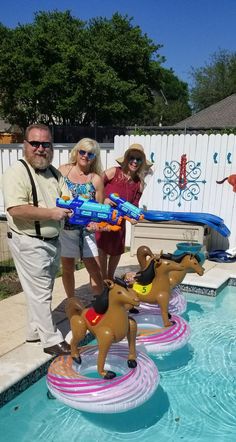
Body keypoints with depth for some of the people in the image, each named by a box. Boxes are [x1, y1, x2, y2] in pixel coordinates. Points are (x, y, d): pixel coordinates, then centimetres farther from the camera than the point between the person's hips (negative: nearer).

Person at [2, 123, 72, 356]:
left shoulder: (54, 172, 9)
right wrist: (51, 213, -25)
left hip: (52, 241, 8)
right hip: (29, 243, -8)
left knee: (40, 291, 19)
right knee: (40, 293, 0)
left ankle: (34, 331, 34)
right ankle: (51, 340, 13)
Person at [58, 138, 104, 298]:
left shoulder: (96, 179, -3)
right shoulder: (63, 170, -1)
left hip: (86, 230, 0)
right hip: (64, 227, 1)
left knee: (96, 270, 1)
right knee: (68, 268, 13)